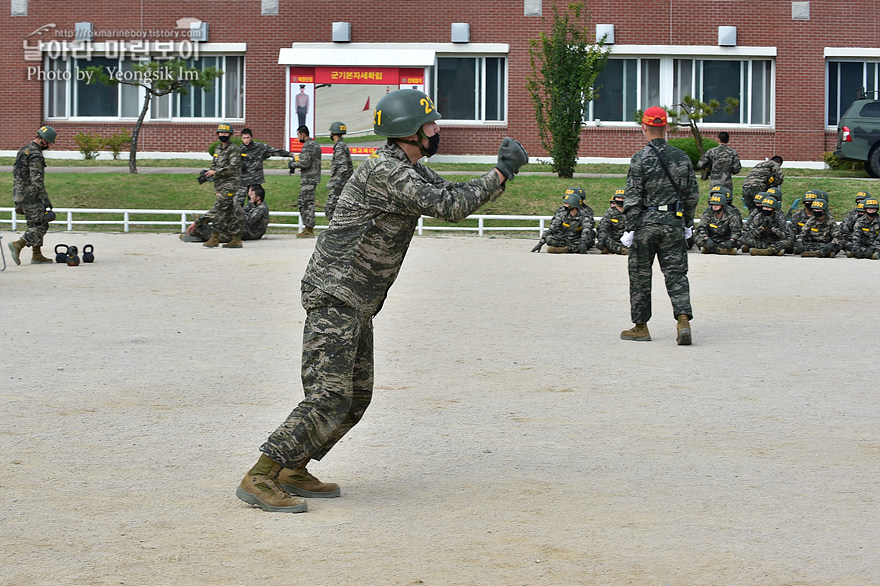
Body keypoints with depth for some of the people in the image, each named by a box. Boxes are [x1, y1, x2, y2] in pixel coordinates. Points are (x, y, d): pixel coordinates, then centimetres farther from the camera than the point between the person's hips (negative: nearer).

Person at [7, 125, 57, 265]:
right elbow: (37, 180, -24)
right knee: (41, 226, -5)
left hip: (19, 193, 10)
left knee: (34, 225, 14)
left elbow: (15, 172, 21)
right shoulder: (35, 155, -17)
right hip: (30, 196, -10)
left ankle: (37, 255, 13)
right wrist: (46, 200, -23)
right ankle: (17, 245, -13)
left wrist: (18, 202, 25)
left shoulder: (23, 150, 14)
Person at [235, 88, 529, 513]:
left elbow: (454, 196, 20)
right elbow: (448, 208, -23)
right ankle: (259, 479, -15)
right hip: (334, 299, -10)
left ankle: (292, 471, 20)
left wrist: (503, 171, 7)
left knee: (356, 398, 14)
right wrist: (501, 174, -16)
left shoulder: (409, 170, 13)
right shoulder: (385, 172, -19)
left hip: (356, 307, 10)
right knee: (328, 399, -16)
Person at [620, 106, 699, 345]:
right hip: (674, 224, 3)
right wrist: (687, 224, 21)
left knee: (640, 275, 9)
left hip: (646, 223, -3)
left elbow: (633, 198, -10)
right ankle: (683, 319, -15)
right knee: (676, 273, 4)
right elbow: (692, 195, 10)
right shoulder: (682, 158, 5)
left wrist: (630, 228, -5)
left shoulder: (640, 159, -9)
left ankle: (640, 327, 15)